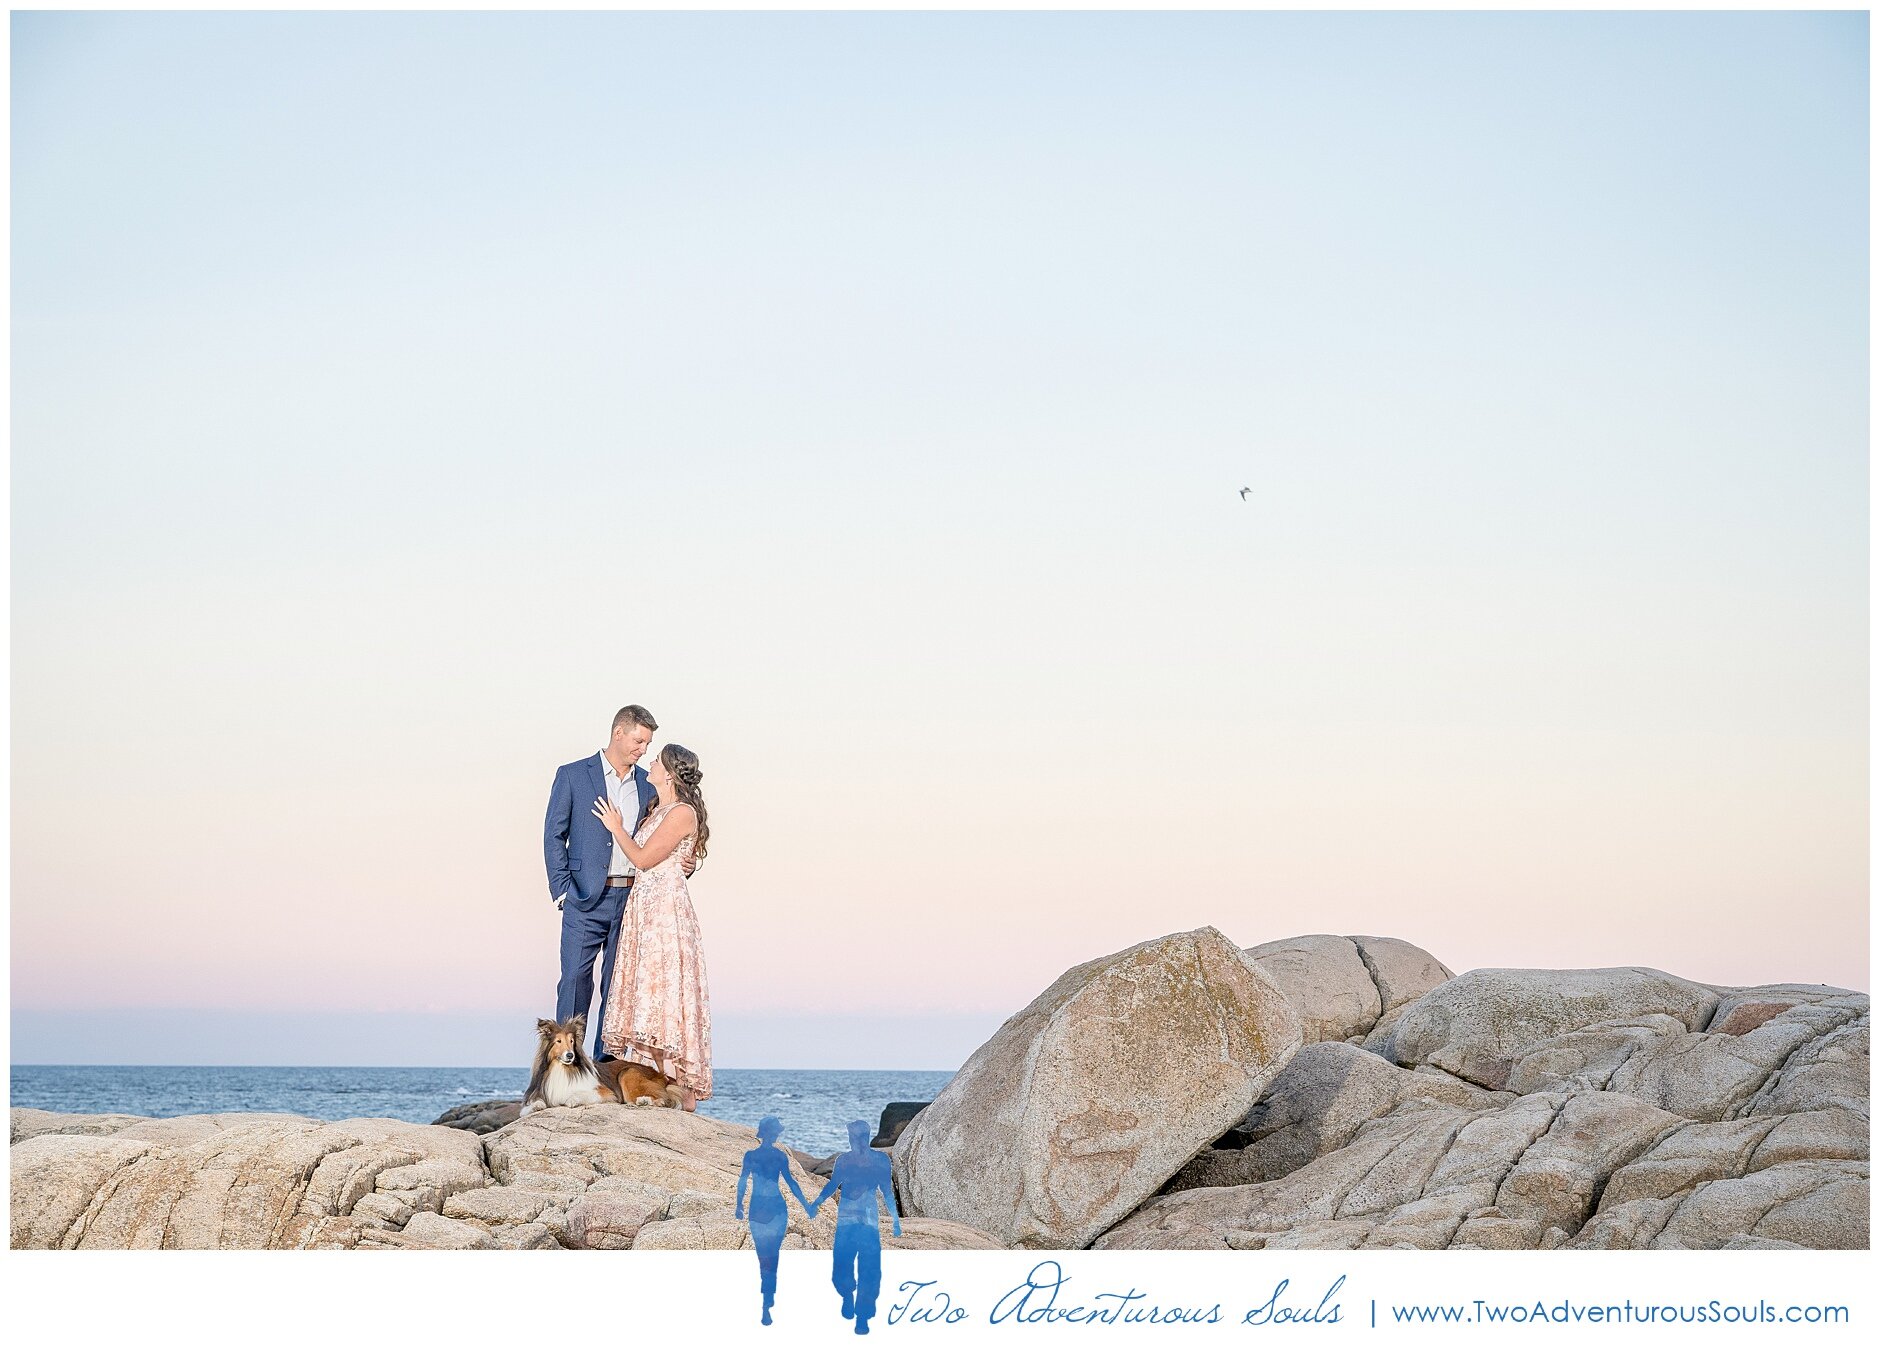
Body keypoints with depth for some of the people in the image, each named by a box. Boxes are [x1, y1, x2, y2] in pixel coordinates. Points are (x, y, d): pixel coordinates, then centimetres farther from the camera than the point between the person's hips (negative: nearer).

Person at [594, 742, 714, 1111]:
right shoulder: (658, 810, 17)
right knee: (648, 991, 6)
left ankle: (683, 1093, -6)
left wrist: (616, 827, -2)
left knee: (666, 990, -9)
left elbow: (643, 858, -13)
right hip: (643, 907, 9)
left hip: (666, 909, -9)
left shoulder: (682, 813, -11)